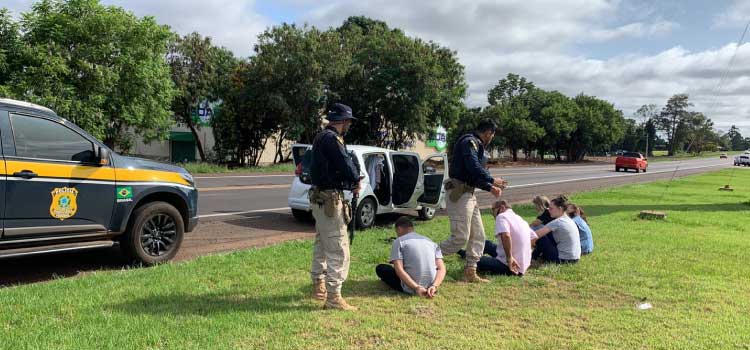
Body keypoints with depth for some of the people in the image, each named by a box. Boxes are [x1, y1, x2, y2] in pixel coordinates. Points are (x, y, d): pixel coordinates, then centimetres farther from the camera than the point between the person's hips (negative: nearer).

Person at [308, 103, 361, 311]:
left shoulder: (322, 137, 14)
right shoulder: (331, 139, -18)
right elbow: (345, 163, -22)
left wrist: (351, 181, -1)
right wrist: (356, 181, -3)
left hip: (319, 198, 11)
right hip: (329, 200, -11)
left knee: (322, 244, 21)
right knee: (338, 249, -8)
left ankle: (319, 287, 34)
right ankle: (333, 297, -6)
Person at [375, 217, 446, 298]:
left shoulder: (398, 241, -2)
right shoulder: (431, 242, 11)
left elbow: (399, 269, -16)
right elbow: (442, 269, -1)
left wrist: (416, 288, -21)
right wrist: (434, 286, -14)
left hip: (411, 289, -6)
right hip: (430, 287, 6)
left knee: (380, 268, 16)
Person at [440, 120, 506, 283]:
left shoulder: (477, 145, 20)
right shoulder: (469, 142, -12)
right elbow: (474, 168, -23)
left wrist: (489, 188, 13)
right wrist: (492, 181, -9)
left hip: (469, 194, 10)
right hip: (459, 194, -10)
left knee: (478, 235, 10)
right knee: (460, 237, -11)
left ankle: (470, 273, 14)